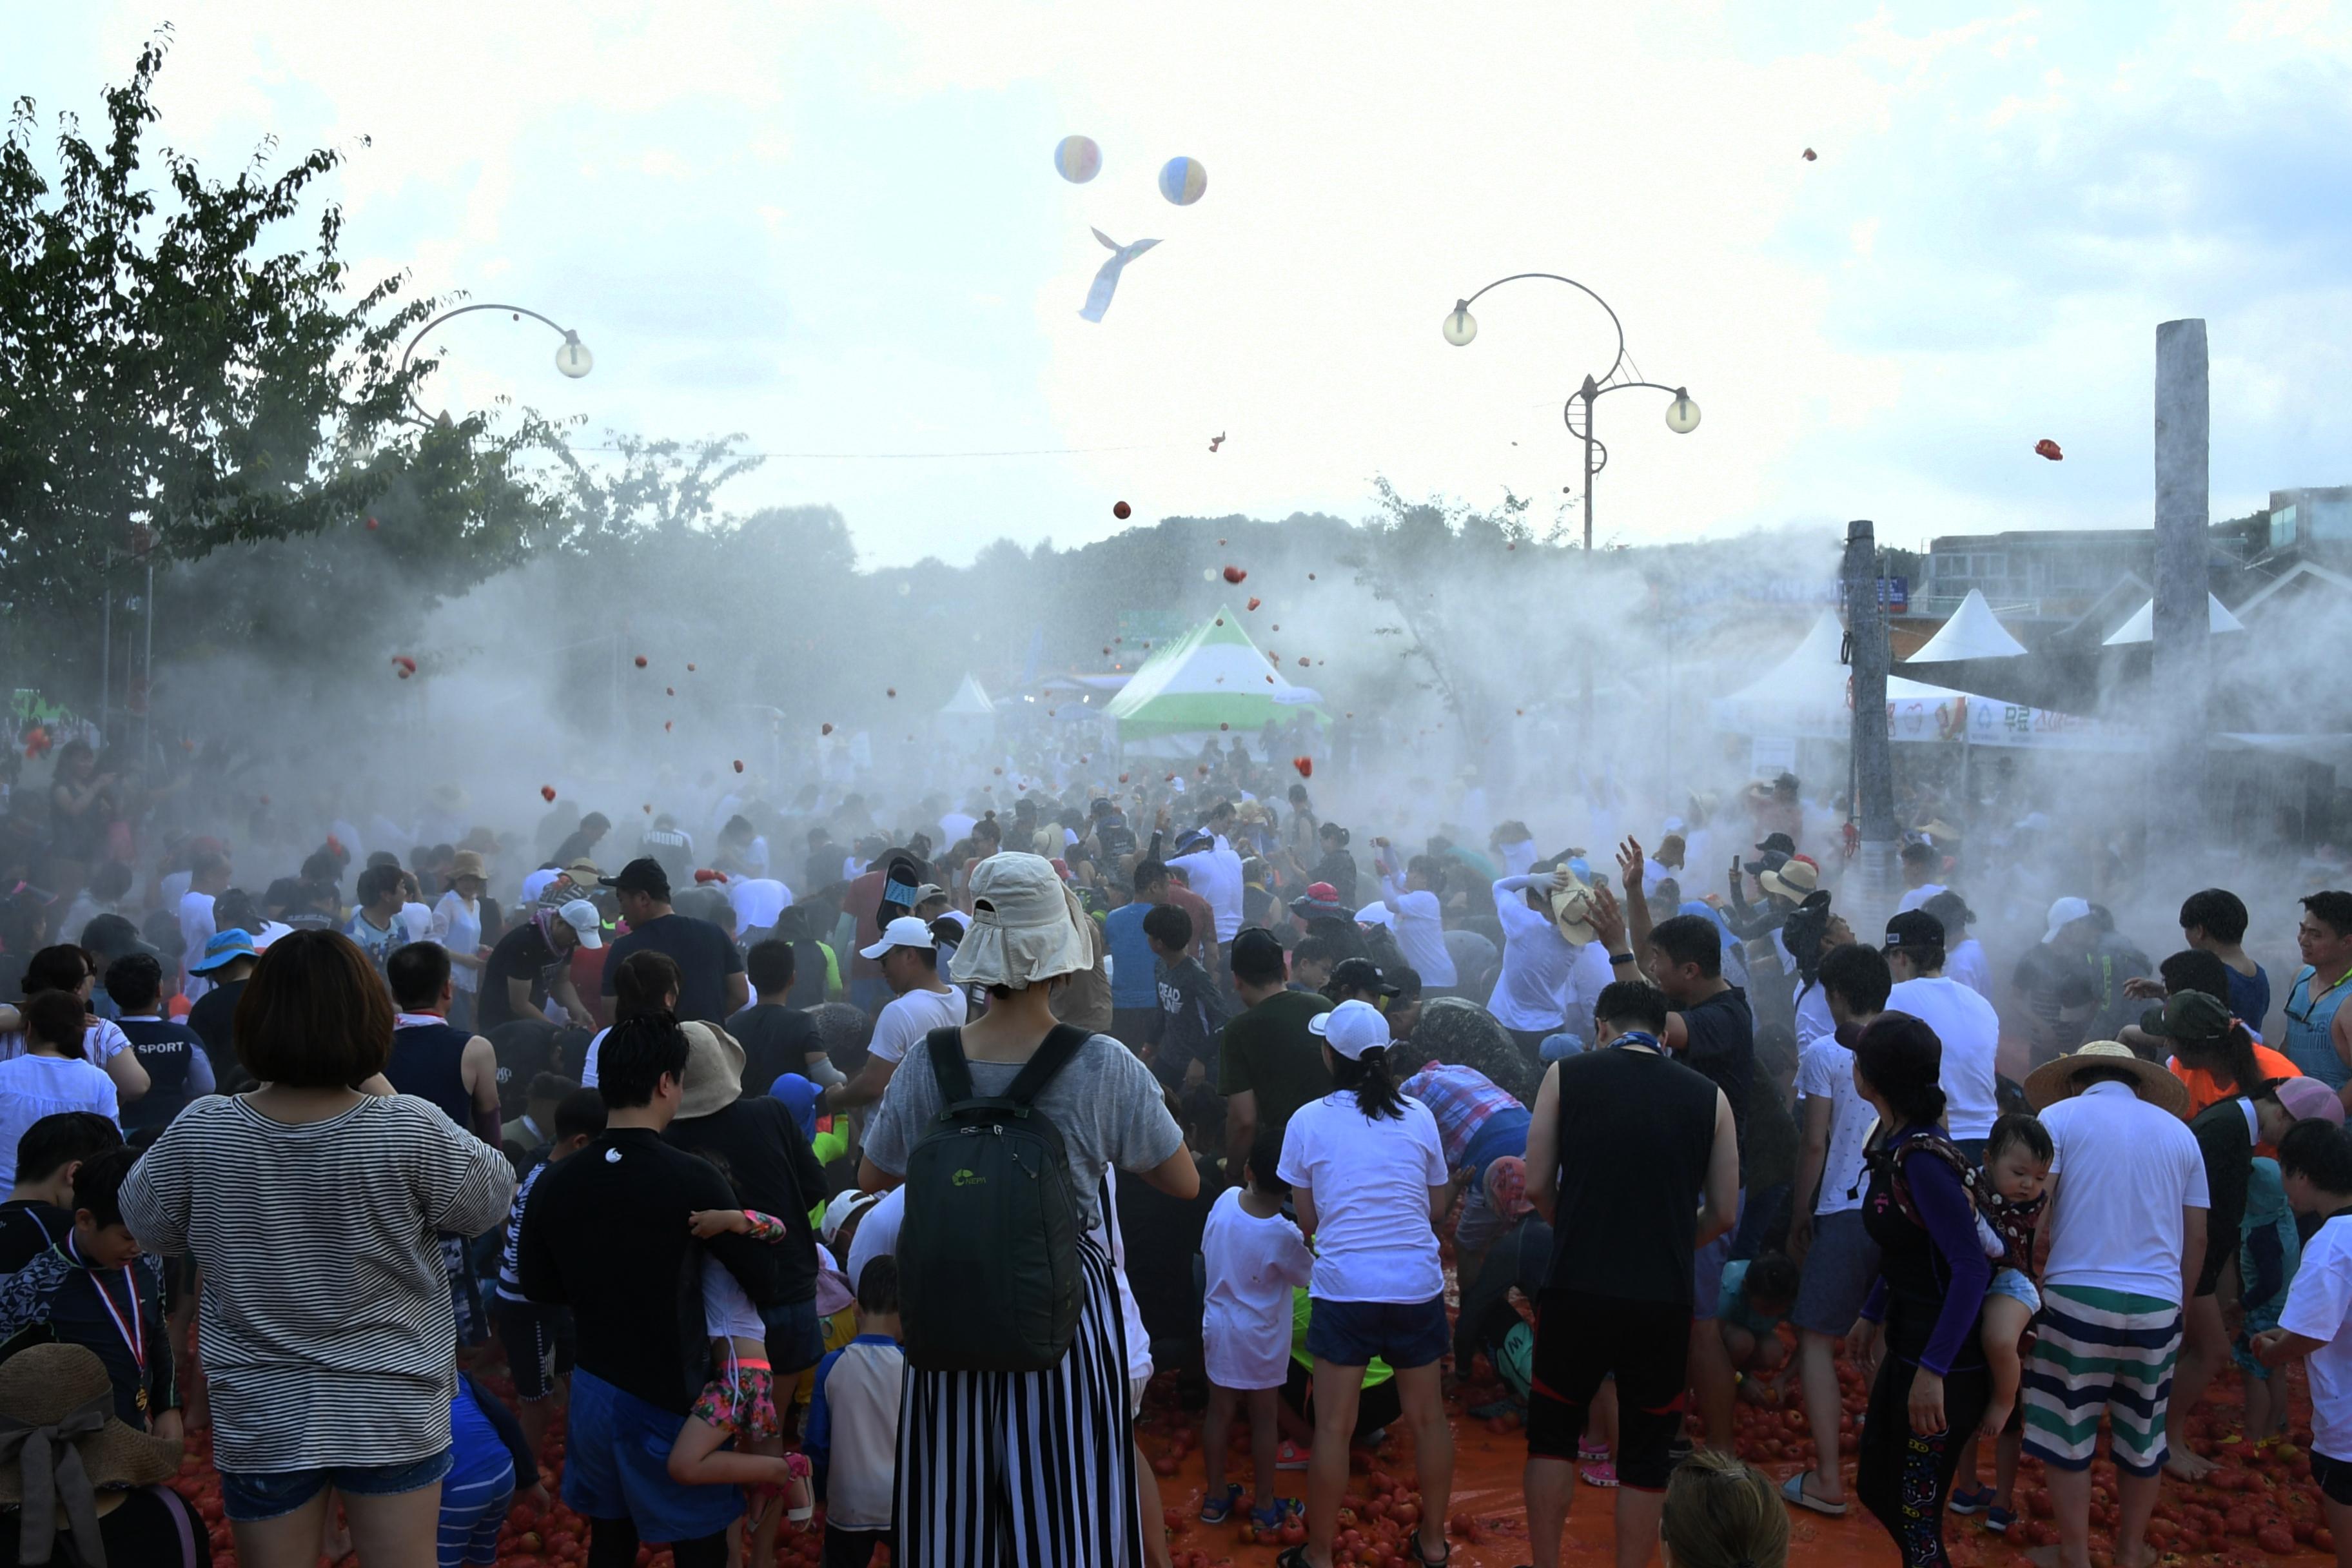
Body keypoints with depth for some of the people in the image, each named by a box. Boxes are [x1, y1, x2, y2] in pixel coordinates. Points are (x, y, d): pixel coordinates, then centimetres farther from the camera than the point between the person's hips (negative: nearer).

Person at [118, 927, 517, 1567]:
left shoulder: (199, 1133, -13)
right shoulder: (411, 1132, -20)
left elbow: (147, 1226, 5)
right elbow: (491, 1200, -2)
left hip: (260, 1421, 2)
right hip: (393, 1415, -1)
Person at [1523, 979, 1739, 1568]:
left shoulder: (1567, 1075, 1)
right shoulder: (1708, 1096, 4)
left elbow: (1538, 1186, 0)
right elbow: (1724, 1214, 6)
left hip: (1576, 1292, 0)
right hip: (1663, 1301, 1)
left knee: (1552, 1432, 18)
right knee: (1646, 1452, 14)